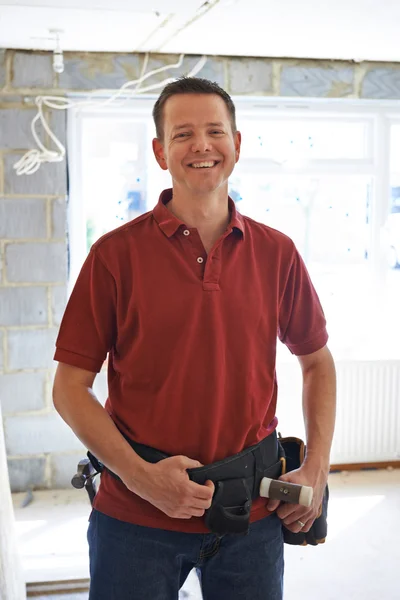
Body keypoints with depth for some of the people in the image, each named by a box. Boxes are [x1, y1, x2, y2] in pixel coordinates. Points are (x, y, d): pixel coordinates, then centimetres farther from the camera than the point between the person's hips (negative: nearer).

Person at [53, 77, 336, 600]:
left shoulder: (276, 253, 1)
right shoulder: (116, 254, -7)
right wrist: (143, 477, -15)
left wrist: (316, 471, 2)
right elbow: (70, 387, -6)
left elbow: (317, 361, 11)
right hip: (136, 518, -2)